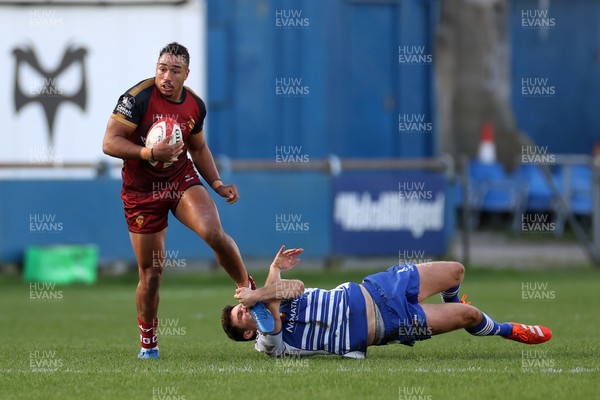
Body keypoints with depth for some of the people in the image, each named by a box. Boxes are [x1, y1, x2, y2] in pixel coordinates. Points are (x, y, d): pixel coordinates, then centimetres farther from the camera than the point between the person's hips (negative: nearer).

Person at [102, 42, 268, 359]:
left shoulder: (195, 106, 0)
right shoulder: (137, 98, -17)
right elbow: (109, 143, -20)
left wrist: (217, 184, 6)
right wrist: (149, 153, -32)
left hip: (182, 179, 3)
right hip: (142, 191, -3)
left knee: (213, 233, -25)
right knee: (151, 273, 1)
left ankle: (248, 288, -2)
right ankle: (148, 342, 21)